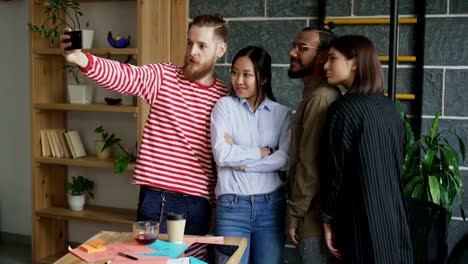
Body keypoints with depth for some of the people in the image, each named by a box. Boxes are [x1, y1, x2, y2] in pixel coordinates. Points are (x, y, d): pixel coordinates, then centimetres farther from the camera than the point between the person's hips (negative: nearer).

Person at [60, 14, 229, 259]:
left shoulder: (224, 96, 4)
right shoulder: (163, 76, -3)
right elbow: (123, 75, -21)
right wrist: (83, 59, -40)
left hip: (198, 202, 3)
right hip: (158, 197, -2)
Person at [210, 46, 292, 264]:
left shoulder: (282, 113, 5)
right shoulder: (225, 106, 0)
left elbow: (285, 160, -8)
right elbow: (222, 154, -12)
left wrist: (241, 161, -11)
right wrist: (264, 152, -7)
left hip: (271, 205, 2)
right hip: (232, 205, -2)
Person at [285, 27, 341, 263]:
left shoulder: (320, 97, -18)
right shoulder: (315, 94, 15)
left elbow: (310, 167, -21)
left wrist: (294, 215, -15)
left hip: (314, 217, -10)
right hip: (316, 213, 10)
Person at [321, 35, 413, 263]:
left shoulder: (344, 108, -14)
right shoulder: (388, 106, 7)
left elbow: (338, 172, -13)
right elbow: (396, 165, 13)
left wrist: (328, 219, -4)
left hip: (362, 219, -7)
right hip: (394, 216, 7)